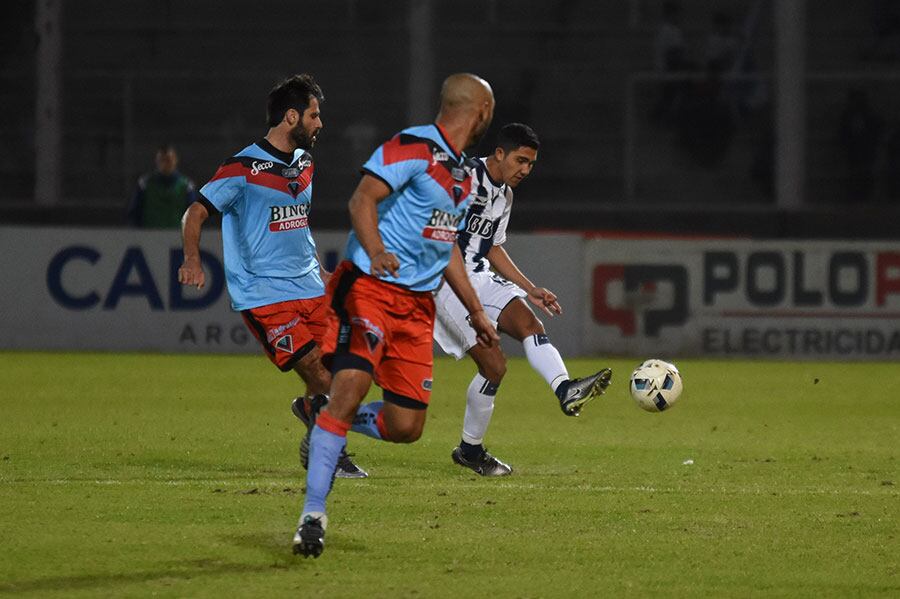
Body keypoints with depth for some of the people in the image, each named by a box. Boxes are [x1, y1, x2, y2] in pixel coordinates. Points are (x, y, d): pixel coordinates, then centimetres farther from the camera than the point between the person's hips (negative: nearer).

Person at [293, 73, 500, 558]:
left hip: (417, 306, 8)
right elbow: (362, 199, -21)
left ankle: (327, 428, 27)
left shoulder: (463, 173, 19)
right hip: (370, 287, -8)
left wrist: (475, 311, 31)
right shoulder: (413, 147, -9)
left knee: (405, 428, -2)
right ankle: (313, 515, -19)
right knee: (351, 386, -24)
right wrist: (375, 251, -39)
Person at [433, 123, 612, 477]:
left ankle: (565, 390, -42)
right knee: (493, 364, -15)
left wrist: (531, 290, 21)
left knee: (527, 322, -20)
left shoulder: (504, 195, 17)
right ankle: (470, 449, -2)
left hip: (479, 277, 8)